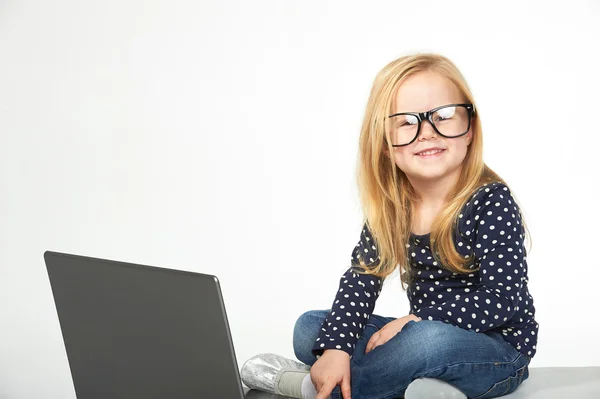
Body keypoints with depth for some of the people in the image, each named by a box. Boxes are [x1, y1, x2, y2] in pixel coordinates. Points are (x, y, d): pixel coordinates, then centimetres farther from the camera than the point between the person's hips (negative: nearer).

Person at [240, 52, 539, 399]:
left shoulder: (491, 201, -18)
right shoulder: (391, 205, -3)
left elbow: (503, 299, -21)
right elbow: (362, 277, -7)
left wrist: (418, 319, -24)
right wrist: (335, 345, -22)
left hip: (499, 348, -6)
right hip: (426, 334, 6)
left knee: (429, 340, -39)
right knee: (310, 328, -2)